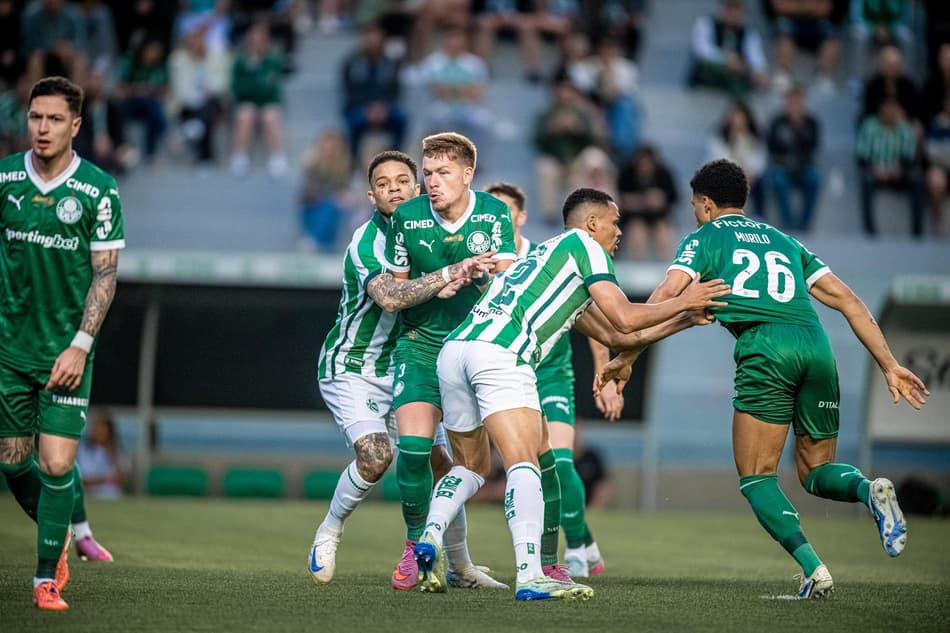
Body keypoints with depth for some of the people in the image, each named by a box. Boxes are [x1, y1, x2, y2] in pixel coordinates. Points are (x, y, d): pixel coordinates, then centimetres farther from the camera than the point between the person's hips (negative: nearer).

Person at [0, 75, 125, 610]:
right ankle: (63, 530, 37)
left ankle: (47, 576, 5)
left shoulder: (99, 190, -7)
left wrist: (81, 344, -13)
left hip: (67, 348, -3)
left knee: (57, 464, -10)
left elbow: (105, 274, -6)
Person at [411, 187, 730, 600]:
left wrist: (685, 320, 37)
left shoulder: (548, 255, 35)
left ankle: (430, 536, -1)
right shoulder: (583, 244, 10)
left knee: (471, 467, 23)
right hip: (499, 354, -9)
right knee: (524, 465, -15)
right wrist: (683, 302, 16)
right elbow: (624, 319, 2)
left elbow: (614, 337, 35)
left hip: (454, 349, 9)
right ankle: (530, 576, -28)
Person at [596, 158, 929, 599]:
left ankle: (812, 568, -16)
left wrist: (625, 356, 7)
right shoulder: (782, 241, 31)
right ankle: (869, 489, -16)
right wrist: (889, 365, 21)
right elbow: (848, 301, 23)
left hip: (764, 347, -5)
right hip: (817, 345, 5)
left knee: (756, 478, 4)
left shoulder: (704, 238, 18)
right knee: (816, 472, 18)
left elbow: (666, 294, 1)